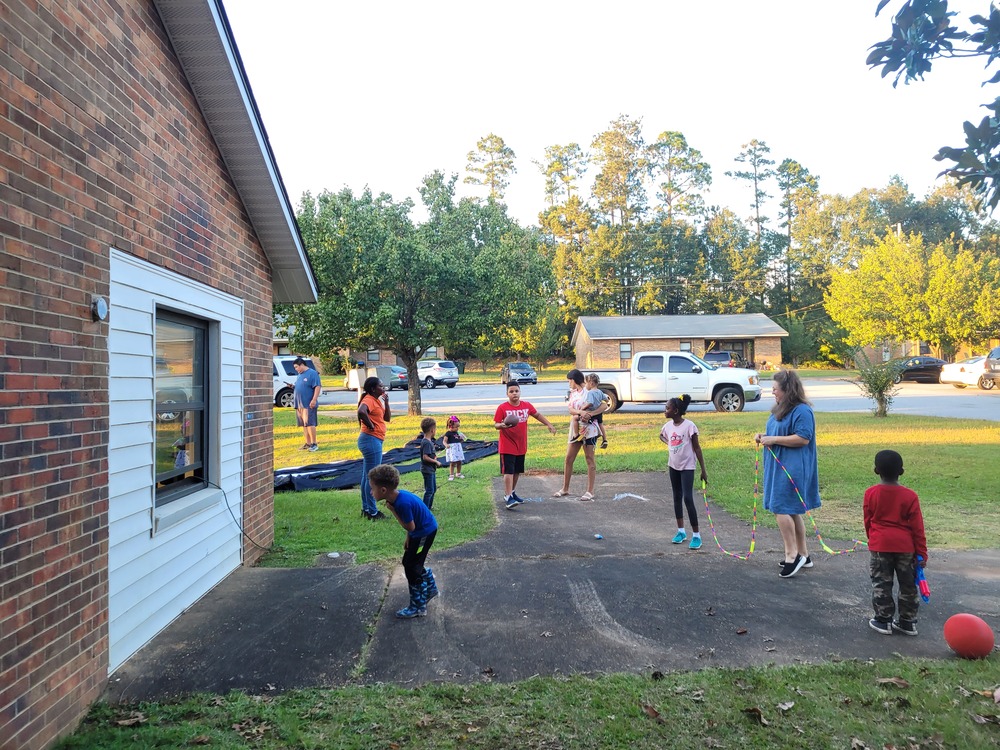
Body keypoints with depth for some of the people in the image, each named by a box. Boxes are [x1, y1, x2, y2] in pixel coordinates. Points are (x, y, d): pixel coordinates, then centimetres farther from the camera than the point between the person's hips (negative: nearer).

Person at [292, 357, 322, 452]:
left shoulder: (312, 373, -8)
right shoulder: (300, 375, 18)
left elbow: (318, 387, -14)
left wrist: (314, 400, -21)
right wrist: (294, 392, 12)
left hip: (309, 404, -8)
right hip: (299, 405, 8)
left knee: (310, 424, -10)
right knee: (304, 425, 10)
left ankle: (314, 444, -5)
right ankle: (308, 444, 17)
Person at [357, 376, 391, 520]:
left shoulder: (377, 400, 14)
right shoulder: (369, 400, -16)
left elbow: (387, 418, 15)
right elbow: (361, 411, -38)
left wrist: (386, 402, 5)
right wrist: (370, 425, -24)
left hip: (374, 441, 10)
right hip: (371, 440, -10)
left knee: (366, 476, 16)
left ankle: (366, 509, 27)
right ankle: (372, 512, 4)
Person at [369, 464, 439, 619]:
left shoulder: (403, 503, -33)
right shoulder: (399, 495, -6)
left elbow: (410, 527, -23)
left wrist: (392, 511, -22)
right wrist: (408, 538, 10)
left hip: (425, 533, -9)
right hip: (421, 530, 9)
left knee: (411, 567, -1)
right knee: (409, 562, 20)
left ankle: (418, 607, 11)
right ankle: (430, 588, 39)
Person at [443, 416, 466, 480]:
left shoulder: (457, 433, 10)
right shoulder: (448, 433, -11)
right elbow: (444, 441, -20)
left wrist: (462, 440, 0)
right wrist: (446, 445, -39)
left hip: (458, 449, 7)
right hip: (452, 449, -7)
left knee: (459, 462, 12)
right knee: (452, 463, -6)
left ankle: (458, 474, 27)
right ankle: (451, 475, 4)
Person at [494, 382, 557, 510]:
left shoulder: (526, 406, 2)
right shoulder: (502, 408, -11)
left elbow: (537, 415, 18)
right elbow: (495, 424, -9)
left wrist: (549, 424, 16)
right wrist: (502, 425, -31)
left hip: (521, 446, 5)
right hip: (507, 446, -5)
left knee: (517, 471, 15)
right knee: (508, 471, -11)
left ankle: (511, 493, 31)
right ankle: (508, 498, -10)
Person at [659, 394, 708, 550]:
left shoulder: (689, 425, -17)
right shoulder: (668, 425, 0)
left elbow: (697, 447, -12)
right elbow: (661, 436, 25)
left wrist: (703, 470, -11)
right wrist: (669, 442, 4)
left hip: (687, 467, -6)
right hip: (673, 466, 6)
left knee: (688, 499, -11)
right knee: (677, 498, 12)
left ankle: (696, 535, -2)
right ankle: (681, 531, 24)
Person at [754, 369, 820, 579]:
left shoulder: (802, 411, -15)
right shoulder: (779, 409, 15)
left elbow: (803, 438, -22)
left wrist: (773, 439, -19)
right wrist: (764, 436, 7)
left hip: (792, 468, -10)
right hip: (779, 466, 10)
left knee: (781, 508, -12)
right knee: (792, 511, 14)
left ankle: (791, 554, -3)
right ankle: (802, 555, 23)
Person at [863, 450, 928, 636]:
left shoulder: (871, 493, -6)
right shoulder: (910, 496, -7)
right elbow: (917, 527, -4)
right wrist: (922, 553, 3)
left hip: (880, 545, -1)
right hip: (905, 546, 1)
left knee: (881, 584, 8)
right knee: (908, 584, 14)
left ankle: (883, 621, 13)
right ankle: (908, 622, 21)